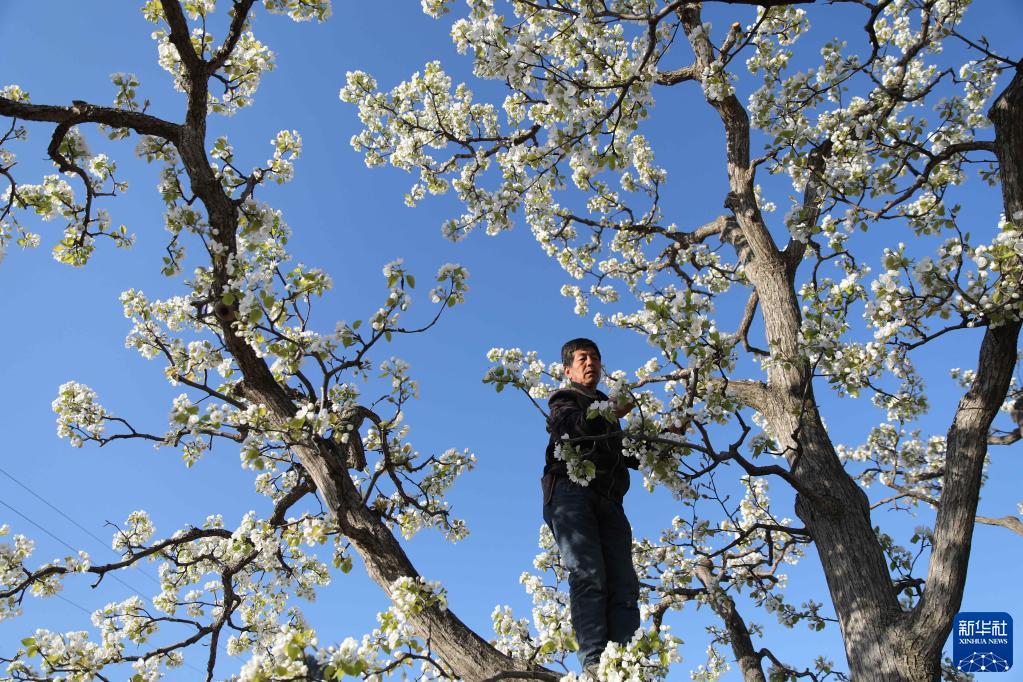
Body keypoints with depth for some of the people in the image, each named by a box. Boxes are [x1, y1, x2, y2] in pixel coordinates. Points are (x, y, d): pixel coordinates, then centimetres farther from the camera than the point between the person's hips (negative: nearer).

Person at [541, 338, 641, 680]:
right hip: (572, 490, -5)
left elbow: (625, 456, 42)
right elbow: (563, 425, -8)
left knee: (624, 583, -11)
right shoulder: (565, 400, 17)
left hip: (608, 499, 6)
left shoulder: (607, 409, 35)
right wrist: (610, 412, -18)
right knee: (588, 575, -22)